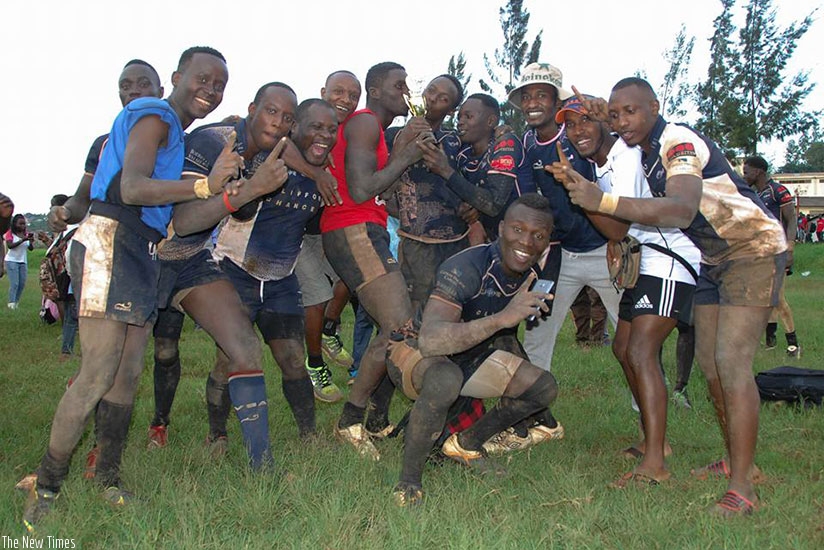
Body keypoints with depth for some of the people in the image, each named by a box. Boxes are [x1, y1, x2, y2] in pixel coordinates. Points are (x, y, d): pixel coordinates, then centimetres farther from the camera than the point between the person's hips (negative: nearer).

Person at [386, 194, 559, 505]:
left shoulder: (532, 277, -7)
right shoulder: (466, 268, -31)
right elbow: (430, 340, -45)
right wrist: (501, 318, -52)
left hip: (468, 357, 8)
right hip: (414, 350, -7)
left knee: (544, 387, -3)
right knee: (446, 379, -40)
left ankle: (466, 444, 14)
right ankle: (408, 482, -21)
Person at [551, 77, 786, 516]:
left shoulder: (680, 143, -25)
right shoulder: (644, 150, 4)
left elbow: (682, 211, -43)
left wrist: (602, 201, -51)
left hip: (754, 250, -9)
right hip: (713, 257, 9)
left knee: (731, 363, -18)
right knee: (708, 362, 7)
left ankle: (741, 488, -15)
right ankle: (736, 459, 20)